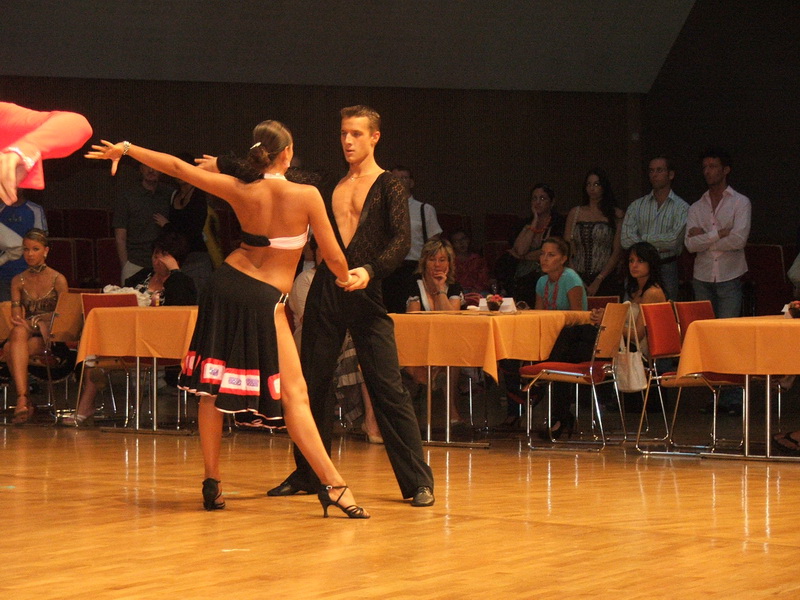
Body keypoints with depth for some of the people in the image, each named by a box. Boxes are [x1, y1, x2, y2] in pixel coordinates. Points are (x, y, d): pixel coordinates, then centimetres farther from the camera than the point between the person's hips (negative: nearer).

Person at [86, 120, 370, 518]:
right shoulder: (307, 196, -11)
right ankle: (331, 484, -12)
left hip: (227, 283, 4)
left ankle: (212, 484, 15)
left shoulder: (241, 193, 0)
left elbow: (177, 167, 8)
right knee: (295, 394, -5)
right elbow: (333, 256, -5)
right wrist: (346, 279, 18)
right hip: (266, 299, -4)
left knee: (212, 387, 12)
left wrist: (125, 149, 20)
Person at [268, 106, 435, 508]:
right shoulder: (330, 185, 15)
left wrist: (370, 270, -28)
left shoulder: (389, 187, 1)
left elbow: (401, 241, -9)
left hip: (366, 294, -5)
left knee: (388, 388, -9)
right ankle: (307, 474, 22)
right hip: (324, 293, 5)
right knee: (312, 384, 9)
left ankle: (418, 481, -6)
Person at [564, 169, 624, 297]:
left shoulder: (616, 215, 5)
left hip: (605, 280, -2)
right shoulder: (575, 213, 12)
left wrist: (598, 280, -9)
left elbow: (617, 252, -1)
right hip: (579, 278, 2)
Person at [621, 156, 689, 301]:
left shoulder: (681, 207, 1)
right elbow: (626, 240, -3)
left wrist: (643, 238, -3)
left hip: (667, 269, -2)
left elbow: (674, 239, -12)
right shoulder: (637, 206, 9)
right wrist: (657, 245, -8)